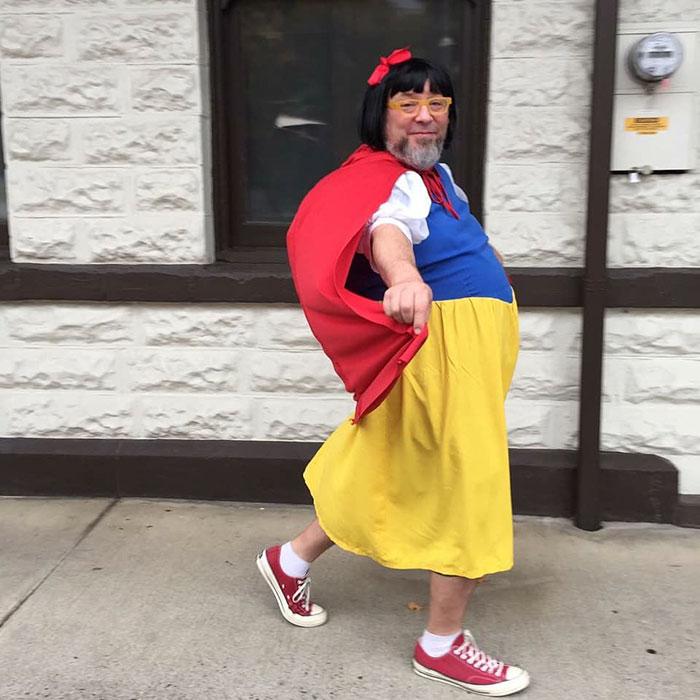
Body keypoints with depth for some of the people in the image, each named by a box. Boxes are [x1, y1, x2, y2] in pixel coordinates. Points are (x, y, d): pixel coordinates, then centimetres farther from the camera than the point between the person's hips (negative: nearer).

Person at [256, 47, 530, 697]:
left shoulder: (434, 173, 12)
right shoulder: (396, 184, -20)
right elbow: (387, 232, -44)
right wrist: (405, 278, -63)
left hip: (469, 345, 10)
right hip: (446, 347, -10)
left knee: (393, 477, 17)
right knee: (468, 489, -2)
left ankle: (293, 560, 32)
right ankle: (442, 645, 15)